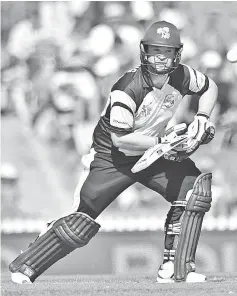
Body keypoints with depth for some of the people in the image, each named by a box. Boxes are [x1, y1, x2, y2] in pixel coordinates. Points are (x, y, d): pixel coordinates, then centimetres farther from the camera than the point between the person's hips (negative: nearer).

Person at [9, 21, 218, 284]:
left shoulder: (181, 76, -11)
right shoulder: (128, 87, -28)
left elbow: (210, 87, 11)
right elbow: (120, 137, -26)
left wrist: (201, 118, -6)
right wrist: (161, 142, -29)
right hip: (113, 157, -5)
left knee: (195, 188, -15)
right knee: (82, 220, -11)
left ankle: (175, 268, -7)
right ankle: (24, 267, 3)